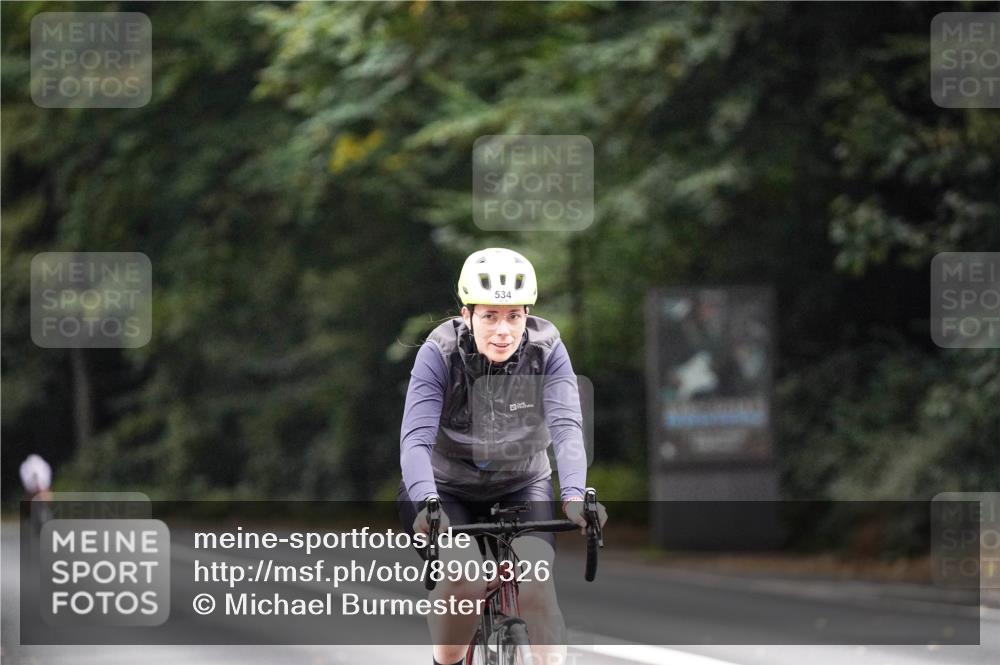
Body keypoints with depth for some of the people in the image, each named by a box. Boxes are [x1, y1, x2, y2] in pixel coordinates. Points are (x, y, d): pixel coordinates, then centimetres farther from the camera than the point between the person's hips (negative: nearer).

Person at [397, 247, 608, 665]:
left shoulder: (547, 351, -16)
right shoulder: (439, 353, -21)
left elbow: (566, 427, -25)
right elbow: (416, 438, -28)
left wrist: (574, 495, -44)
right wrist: (426, 503, -47)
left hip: (521, 488, 1)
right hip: (449, 487, -1)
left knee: (533, 582, -25)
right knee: (465, 579, -28)